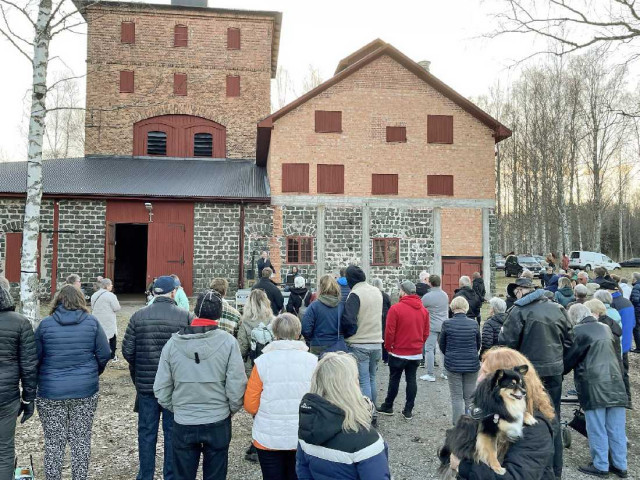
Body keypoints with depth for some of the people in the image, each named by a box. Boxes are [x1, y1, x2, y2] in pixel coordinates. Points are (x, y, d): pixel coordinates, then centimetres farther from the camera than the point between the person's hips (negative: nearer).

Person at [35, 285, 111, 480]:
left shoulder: (45, 323, -4)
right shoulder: (91, 322, -2)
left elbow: (35, 357, -1)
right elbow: (104, 354, -3)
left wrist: (40, 381, 15)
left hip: (51, 391, -1)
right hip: (85, 390, 1)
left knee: (53, 441, 11)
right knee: (81, 439, 12)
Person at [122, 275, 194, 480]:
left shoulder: (138, 316, -3)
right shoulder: (185, 316, -10)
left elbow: (127, 351, -2)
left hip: (145, 384, 2)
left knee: (147, 432, 15)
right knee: (173, 432, 11)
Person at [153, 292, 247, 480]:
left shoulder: (173, 343, -7)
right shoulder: (228, 341, -14)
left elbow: (161, 388, -3)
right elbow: (236, 386, -14)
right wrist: (232, 409, 5)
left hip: (183, 424, 1)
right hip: (218, 423, -1)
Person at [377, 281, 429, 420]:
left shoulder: (395, 309, -16)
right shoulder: (423, 310, 2)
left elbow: (389, 331, -14)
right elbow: (426, 333, 7)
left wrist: (388, 347, 1)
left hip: (398, 352, -4)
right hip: (416, 353, 4)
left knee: (394, 379, 9)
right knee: (411, 380, 9)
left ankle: (388, 407, 21)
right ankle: (408, 410, 14)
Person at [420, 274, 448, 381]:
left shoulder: (427, 297, -14)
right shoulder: (445, 295, 6)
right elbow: (447, 309, 15)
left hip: (432, 327, -6)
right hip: (444, 326, 6)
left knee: (429, 349, 1)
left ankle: (430, 374, 3)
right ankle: (446, 373, 19)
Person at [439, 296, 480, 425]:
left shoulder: (447, 324, -11)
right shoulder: (474, 323, -7)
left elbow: (442, 345, 1)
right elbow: (478, 345, 6)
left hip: (453, 365, -2)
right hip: (472, 365, 2)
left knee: (457, 397, 8)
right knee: (469, 397, 15)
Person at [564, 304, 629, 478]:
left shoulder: (578, 331, -7)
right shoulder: (605, 328, 14)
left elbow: (569, 358, -2)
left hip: (594, 385, -7)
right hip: (615, 383, 7)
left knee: (597, 429, 3)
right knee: (616, 429, 12)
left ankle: (600, 466, 12)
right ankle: (620, 465, 20)